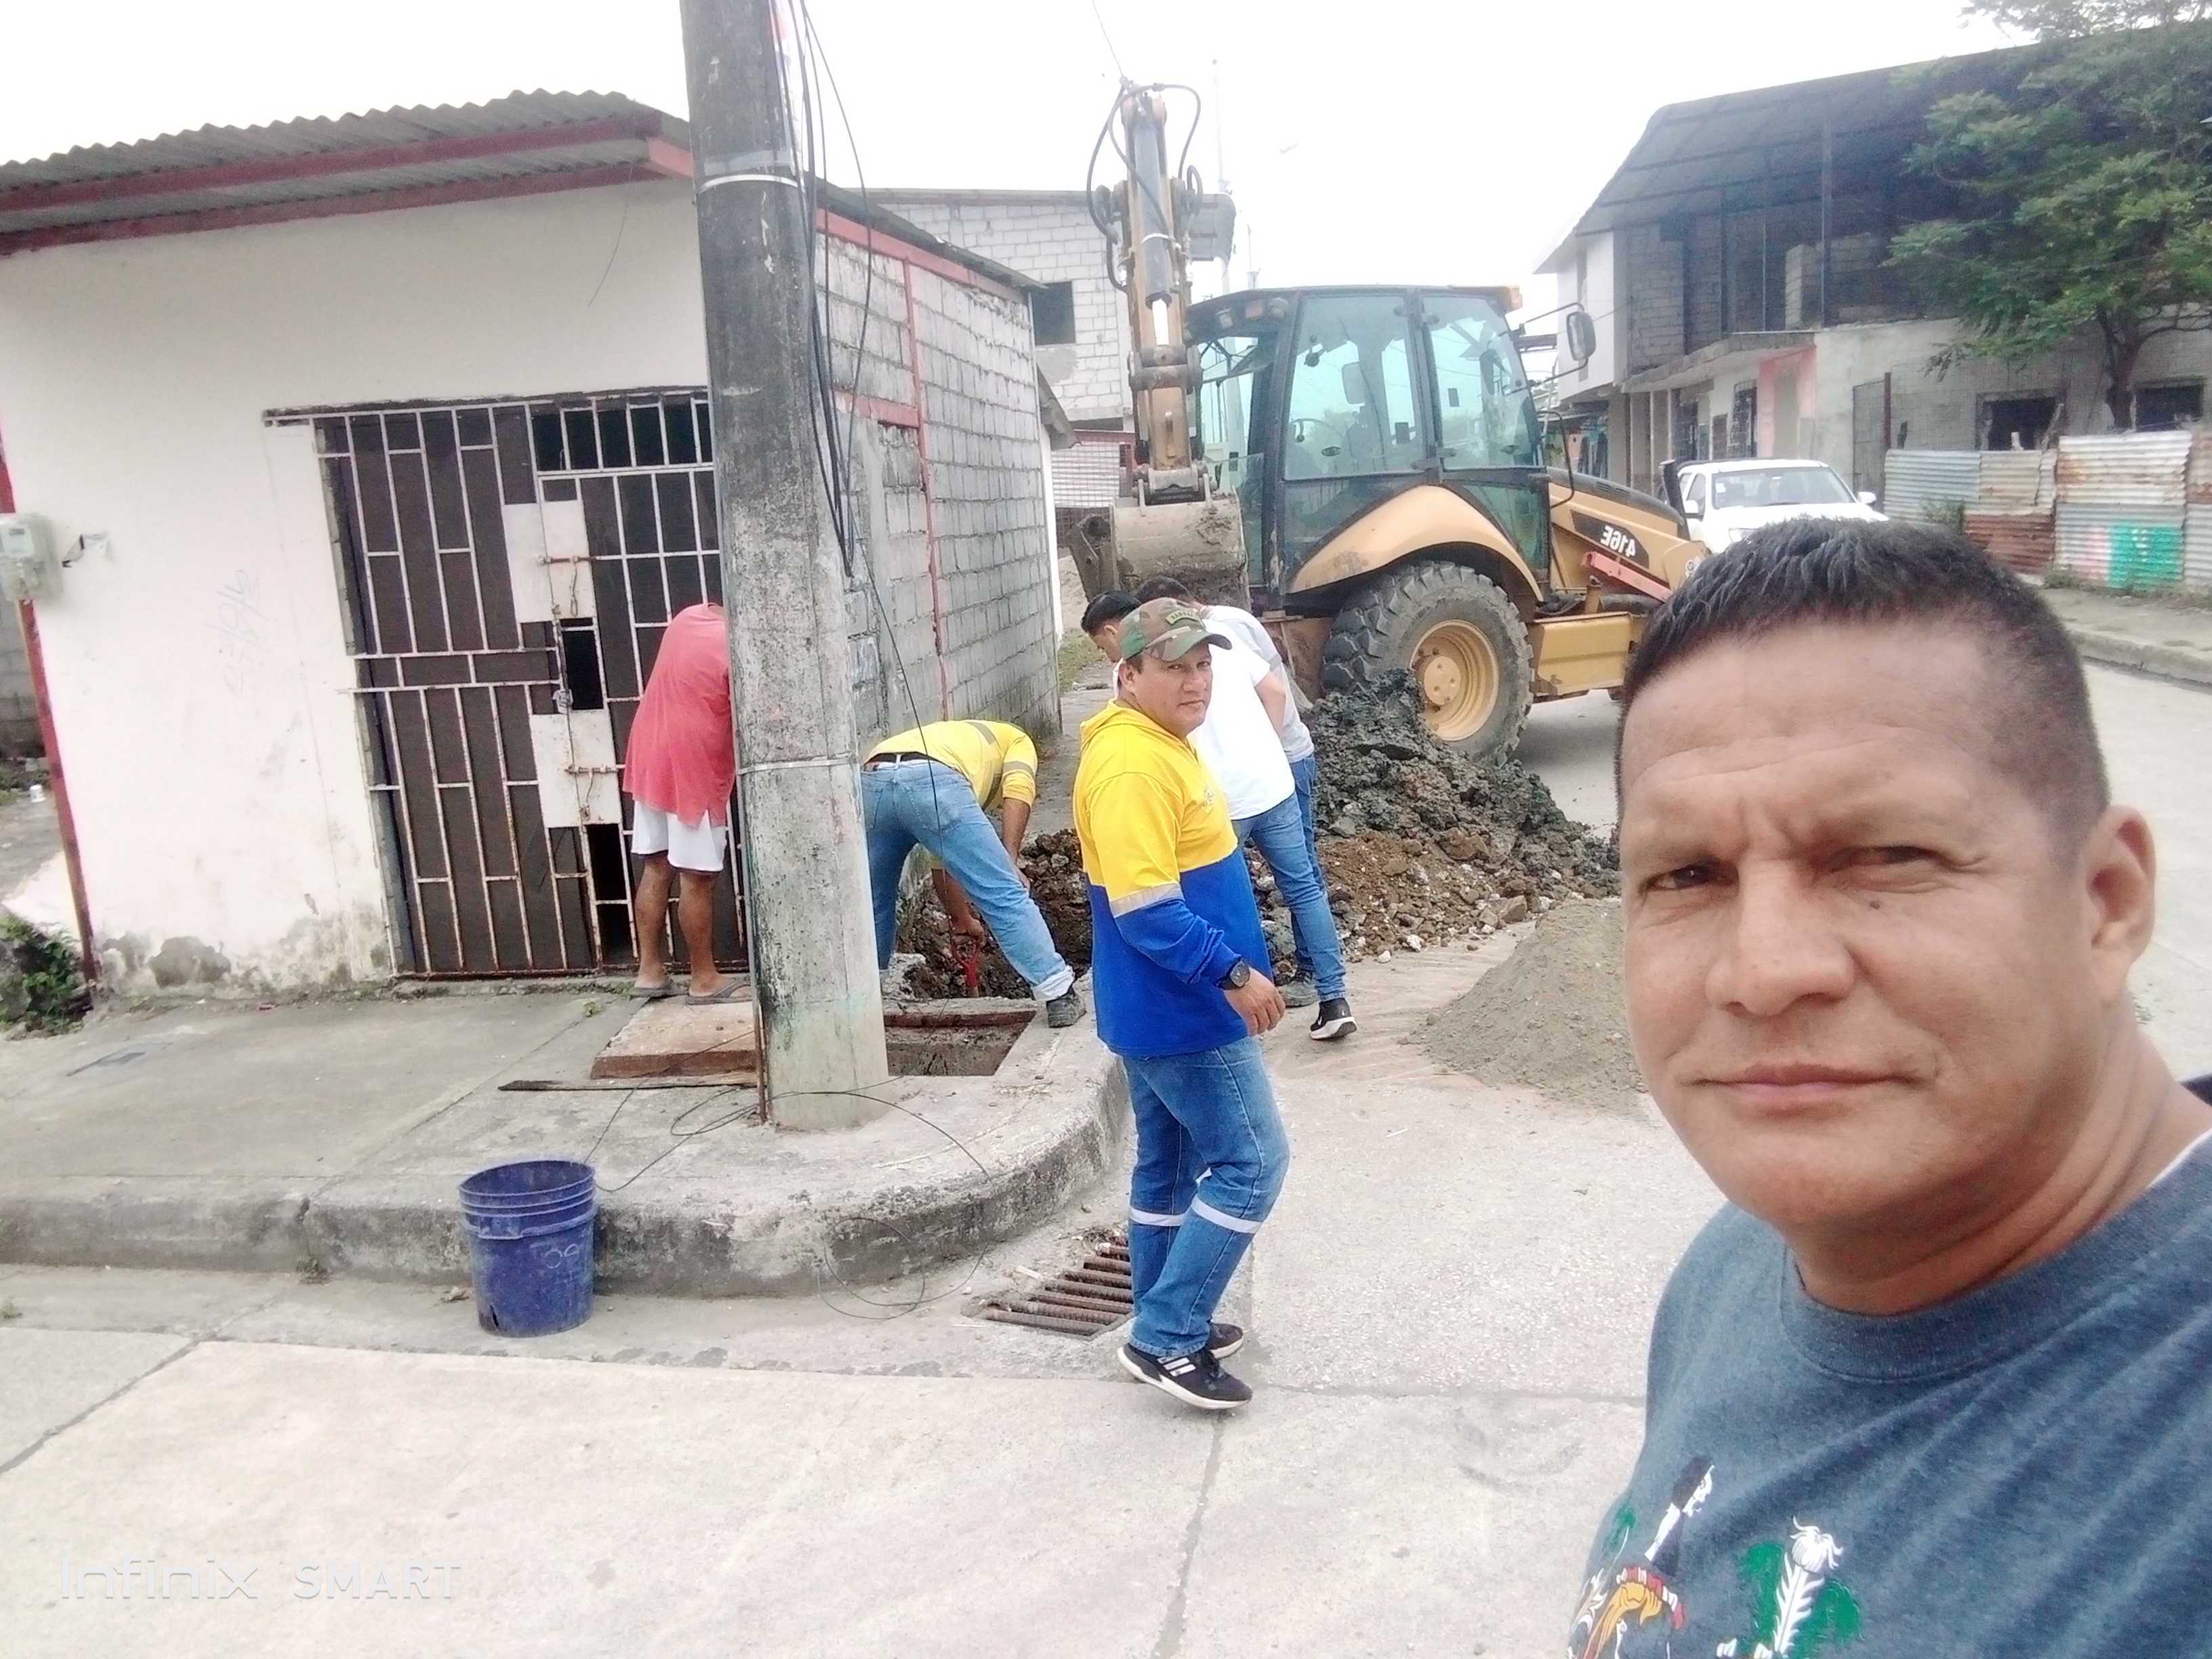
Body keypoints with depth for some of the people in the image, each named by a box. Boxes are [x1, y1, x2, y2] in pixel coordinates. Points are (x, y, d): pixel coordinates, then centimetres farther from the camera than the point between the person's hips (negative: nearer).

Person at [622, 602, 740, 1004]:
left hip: (651, 759, 8)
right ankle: (705, 980, 8)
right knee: (697, 877, -1)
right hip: (693, 768, -8)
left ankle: (649, 971, 16)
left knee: (656, 868, 12)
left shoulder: (688, 618, 7)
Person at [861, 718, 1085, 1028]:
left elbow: (941, 861, 49)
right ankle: (1061, 996, 8)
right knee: (1006, 894, 4)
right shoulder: (1017, 740, 33)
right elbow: (1018, 789, 6)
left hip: (869, 782, 6)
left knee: (875, 906, 26)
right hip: (931, 780, -6)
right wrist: (1010, 862, 2)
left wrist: (961, 918, 58)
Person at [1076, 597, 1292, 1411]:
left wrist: (1230, 968, 21)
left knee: (1169, 1164, 17)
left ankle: (1169, 1326, 30)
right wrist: (1234, 973, -26)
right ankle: (1167, 1338, 5)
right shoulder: (1131, 765, -23)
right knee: (1252, 1162, -3)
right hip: (1182, 1012, -10)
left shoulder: (1163, 745, 11)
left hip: (1165, 1007, 10)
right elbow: (1145, 910, -28)